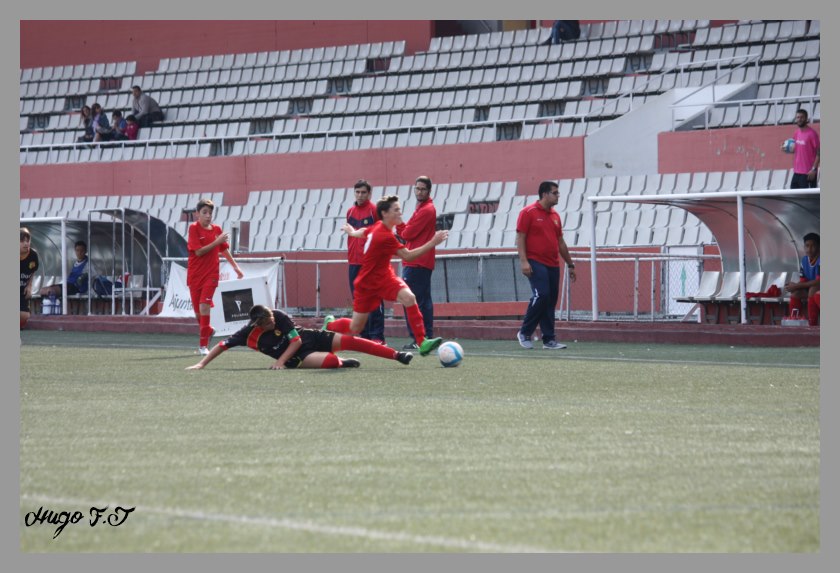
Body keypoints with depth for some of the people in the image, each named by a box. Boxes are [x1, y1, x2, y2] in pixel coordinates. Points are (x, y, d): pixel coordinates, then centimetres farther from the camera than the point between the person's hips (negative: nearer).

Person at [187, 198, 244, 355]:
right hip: (195, 275, -1)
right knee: (198, 311, 7)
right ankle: (207, 330, 39)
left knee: (204, 306, -16)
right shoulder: (193, 228, -7)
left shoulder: (217, 229, 5)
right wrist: (216, 242, -18)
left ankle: (203, 345, -12)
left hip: (211, 275, 1)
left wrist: (235, 266, 24)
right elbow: (198, 251, -15)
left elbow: (224, 249, 21)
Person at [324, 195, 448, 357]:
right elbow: (407, 256, -29)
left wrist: (351, 231, 42)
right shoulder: (385, 237, -29)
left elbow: (361, 233, 18)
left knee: (408, 297, -24)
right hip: (367, 283, -7)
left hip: (384, 277, 7)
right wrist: (432, 243, -32)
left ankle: (422, 342, -28)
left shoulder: (378, 226, -2)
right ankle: (330, 324, 40)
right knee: (355, 328, 6)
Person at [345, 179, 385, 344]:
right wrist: (350, 257, 14)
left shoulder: (375, 210, -4)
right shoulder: (350, 212, 12)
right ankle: (364, 335, 12)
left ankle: (377, 336, -6)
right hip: (354, 262, 6)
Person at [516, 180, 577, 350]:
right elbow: (520, 237, -8)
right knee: (541, 295, -19)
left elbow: (560, 242, 22)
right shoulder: (528, 213, -4)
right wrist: (523, 261, -18)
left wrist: (570, 264, 22)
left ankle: (549, 340, 6)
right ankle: (524, 333, -5)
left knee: (551, 301, 4)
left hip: (553, 265, 7)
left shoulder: (555, 216, 16)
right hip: (536, 263, -7)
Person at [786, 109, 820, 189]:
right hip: (797, 172, 8)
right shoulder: (796, 133, 12)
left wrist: (814, 169, -19)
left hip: (808, 173, -8)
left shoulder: (812, 133, -12)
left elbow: (818, 153, -13)